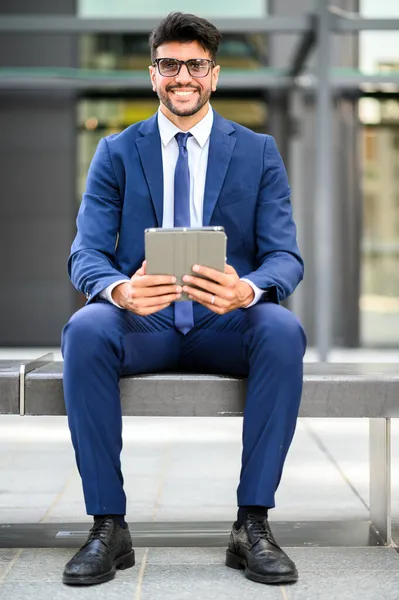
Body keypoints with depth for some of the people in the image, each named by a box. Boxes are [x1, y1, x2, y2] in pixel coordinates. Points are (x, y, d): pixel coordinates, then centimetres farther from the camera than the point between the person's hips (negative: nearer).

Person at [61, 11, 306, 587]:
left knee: (283, 331, -33)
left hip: (227, 324, 0)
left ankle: (253, 525, -24)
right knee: (84, 330, -33)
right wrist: (119, 290, -29)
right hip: (142, 323, 0)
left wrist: (248, 290, -28)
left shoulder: (258, 152, 7)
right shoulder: (116, 153, 7)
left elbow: (285, 255, -2)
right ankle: (108, 527, -24)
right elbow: (86, 252, -2)